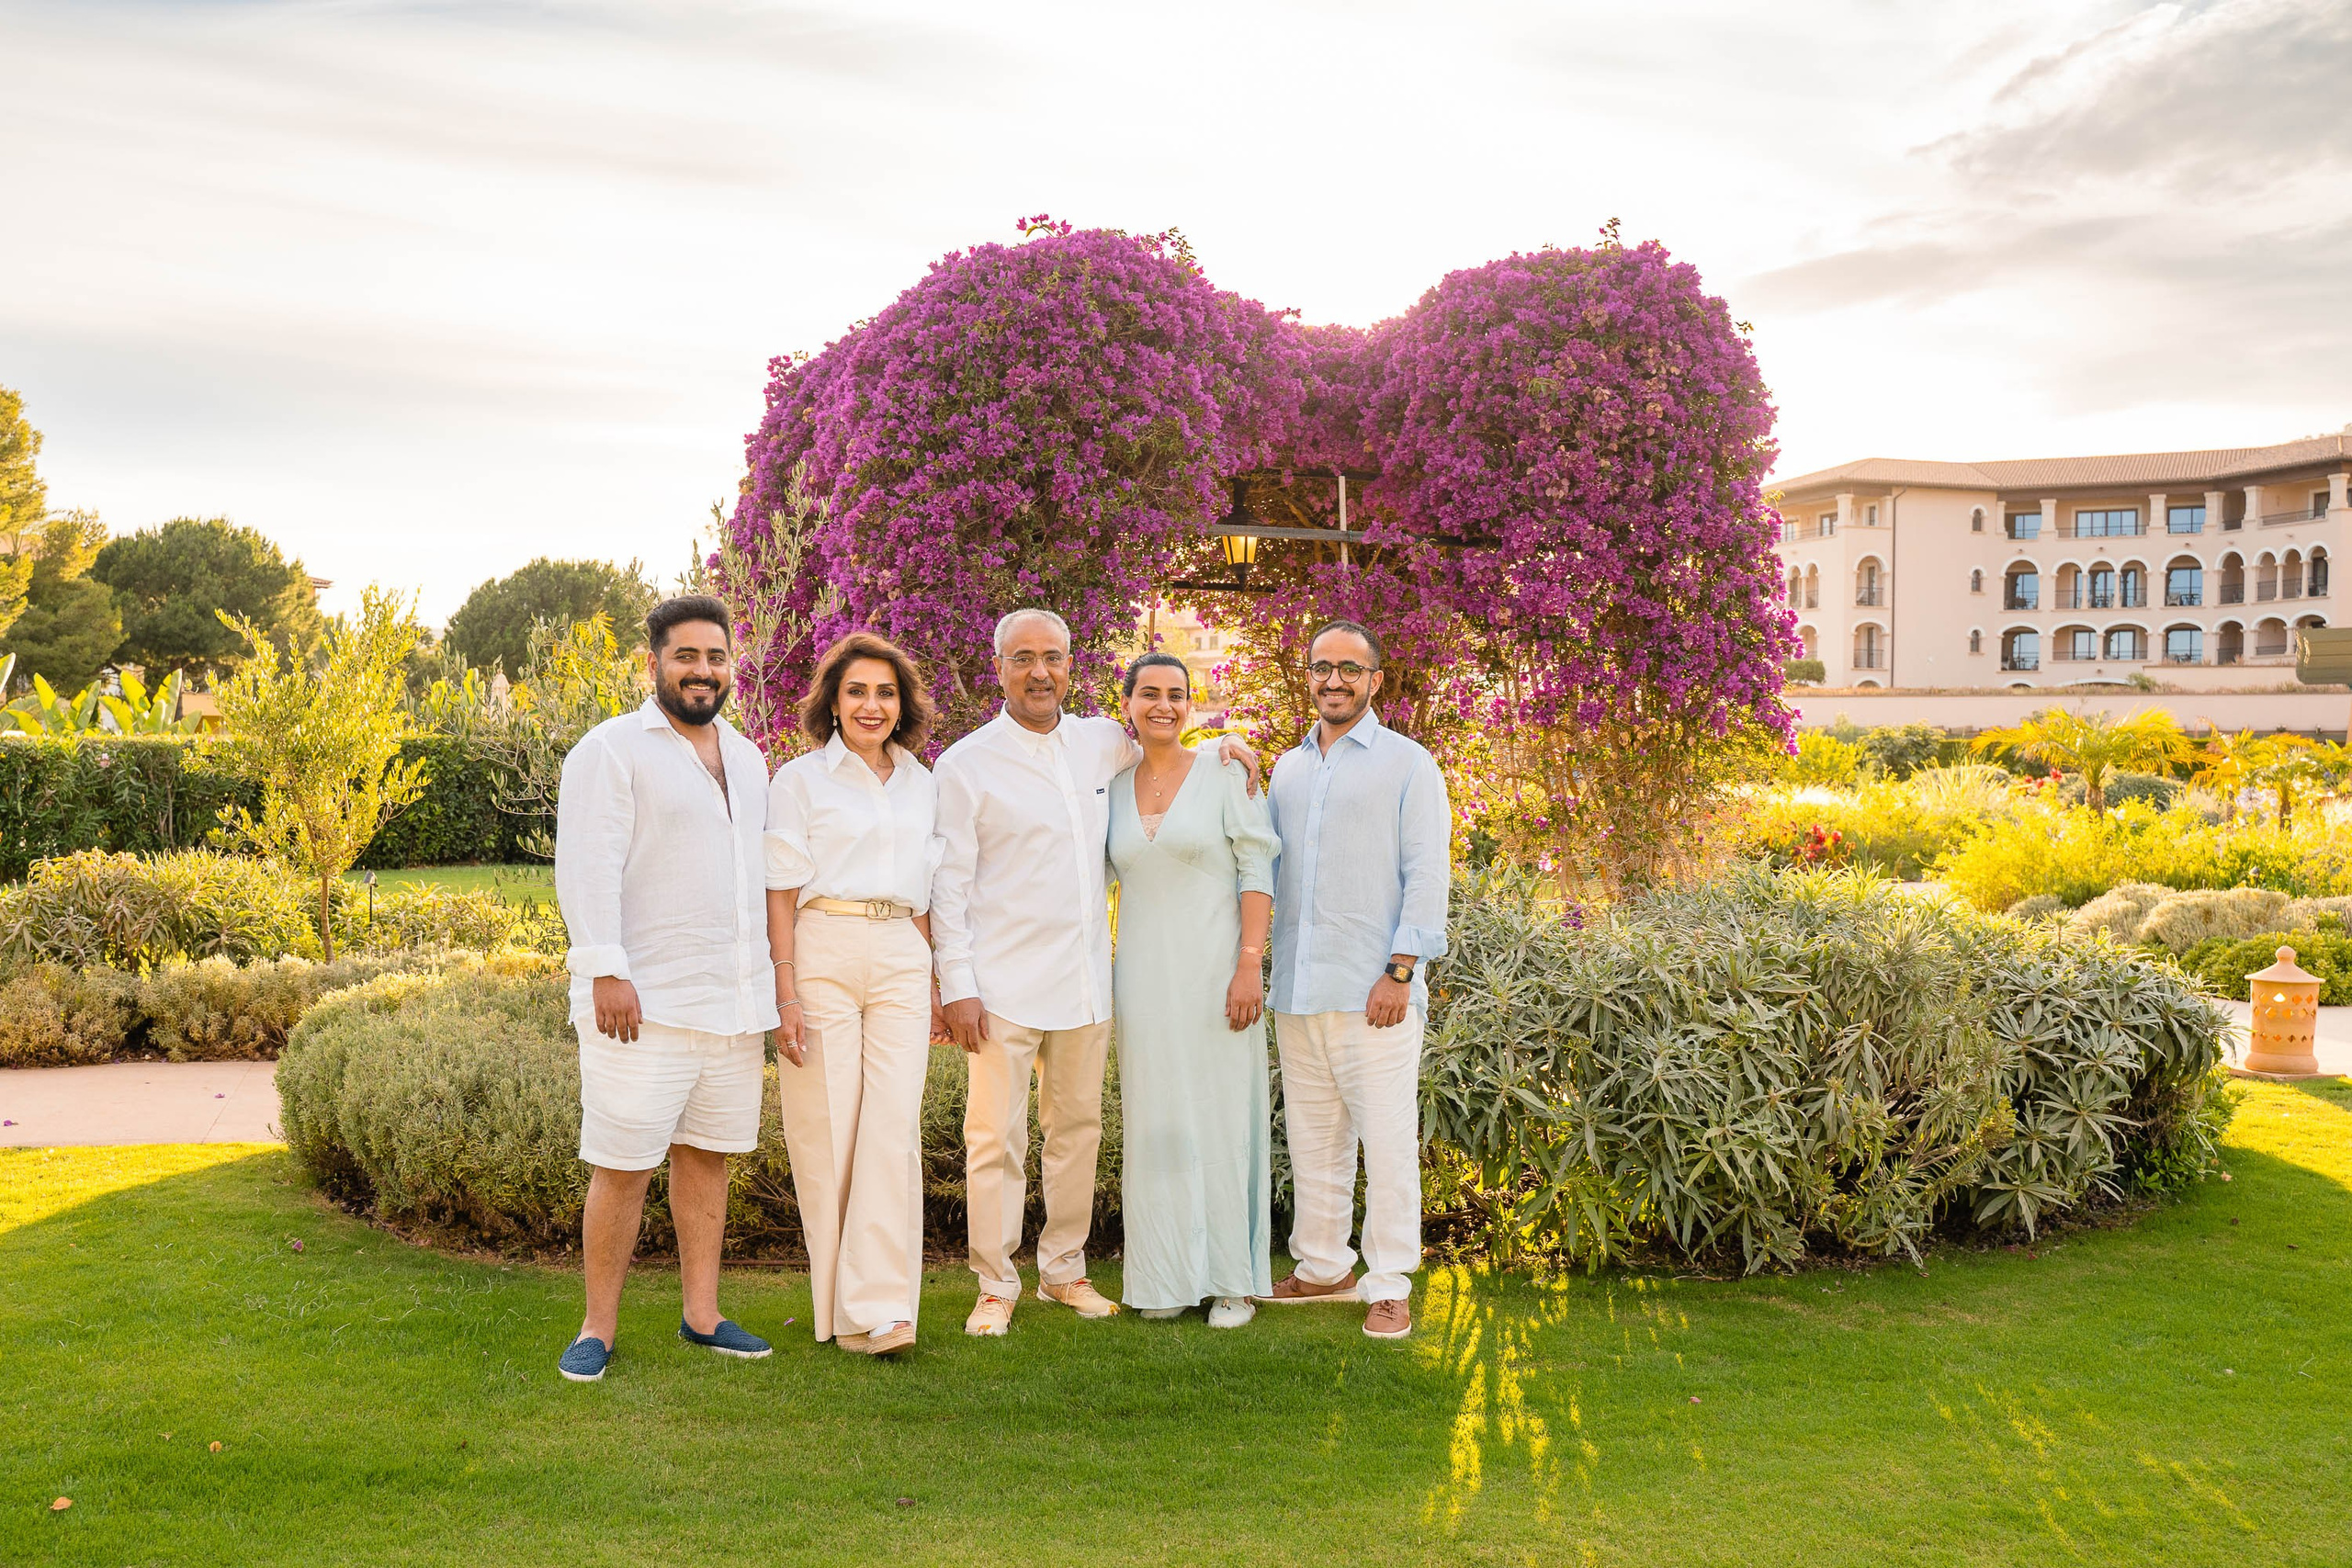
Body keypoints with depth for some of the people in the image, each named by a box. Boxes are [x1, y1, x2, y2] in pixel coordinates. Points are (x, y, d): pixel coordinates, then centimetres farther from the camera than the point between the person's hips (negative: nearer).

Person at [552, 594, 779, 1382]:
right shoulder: (611, 750, -5)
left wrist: (767, 981, 20)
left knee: (707, 1154, 12)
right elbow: (588, 868, -12)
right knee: (624, 1166, -3)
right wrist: (605, 970, -20)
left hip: (733, 999, 7)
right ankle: (598, 1329, 9)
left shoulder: (745, 757, 17)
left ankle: (701, 1316, 21)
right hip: (644, 1002, -6)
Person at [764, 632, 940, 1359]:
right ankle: (837, 1305, 10)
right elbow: (781, 893, -2)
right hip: (822, 955, -3)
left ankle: (882, 1310, -8)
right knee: (826, 1131, -2)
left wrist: (929, 987, 17)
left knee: (894, 1128, -7)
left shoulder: (922, 786, 16)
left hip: (899, 960, 3)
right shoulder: (800, 779, 3)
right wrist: (786, 995, -9)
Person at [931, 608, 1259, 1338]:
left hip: (1085, 977, 5)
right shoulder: (967, 765, -4)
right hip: (1005, 983, -4)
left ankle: (1064, 1271, 25)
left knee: (1078, 1127, 12)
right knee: (997, 1137, -2)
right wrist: (956, 985, -11)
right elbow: (949, 884, -5)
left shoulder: (1103, 743, 9)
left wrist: (1224, 745, 8)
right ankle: (996, 1286, 10)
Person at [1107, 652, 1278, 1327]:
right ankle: (1167, 1274, 16)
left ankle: (1233, 1279, 11)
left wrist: (1250, 966, -14)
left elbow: (1257, 873, -6)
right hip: (1144, 977, 4)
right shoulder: (1115, 789, 10)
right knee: (1156, 1120, 6)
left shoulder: (1223, 775, -2)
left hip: (1213, 972, -3)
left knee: (1223, 1114, 1)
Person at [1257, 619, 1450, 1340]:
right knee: (1312, 1138, 12)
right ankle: (1323, 1268, 24)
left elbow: (1426, 874, -6)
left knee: (1388, 1139, -3)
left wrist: (1401, 969, -13)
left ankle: (1389, 1286, 5)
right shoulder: (1287, 769, 17)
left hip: (1373, 992, -6)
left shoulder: (1408, 765, 0)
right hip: (1297, 989, 6)